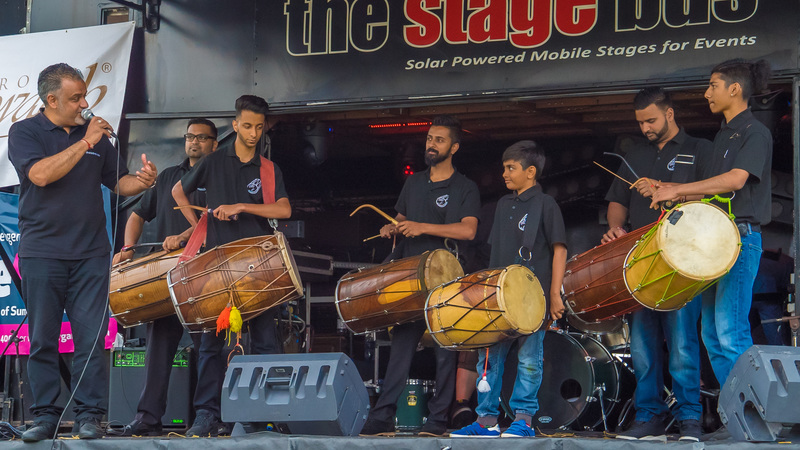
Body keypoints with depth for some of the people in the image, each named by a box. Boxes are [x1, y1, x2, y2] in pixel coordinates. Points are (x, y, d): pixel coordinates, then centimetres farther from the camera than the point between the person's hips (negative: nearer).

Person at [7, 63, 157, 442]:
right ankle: (45, 415, 8)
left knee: (91, 337, -4)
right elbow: (41, 174, -16)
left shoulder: (93, 133, 14)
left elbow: (119, 182, 18)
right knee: (42, 339, 1)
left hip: (91, 254, 3)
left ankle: (89, 415, 1)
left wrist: (142, 181, -5)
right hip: (41, 252, -2)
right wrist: (84, 143, -15)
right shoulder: (24, 133, 1)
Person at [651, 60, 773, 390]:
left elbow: (736, 179, -21)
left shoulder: (755, 133, -7)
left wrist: (678, 189, -18)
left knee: (731, 333, -14)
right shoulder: (723, 135, 21)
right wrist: (669, 190, 13)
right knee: (711, 333, 7)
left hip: (740, 239, -9)